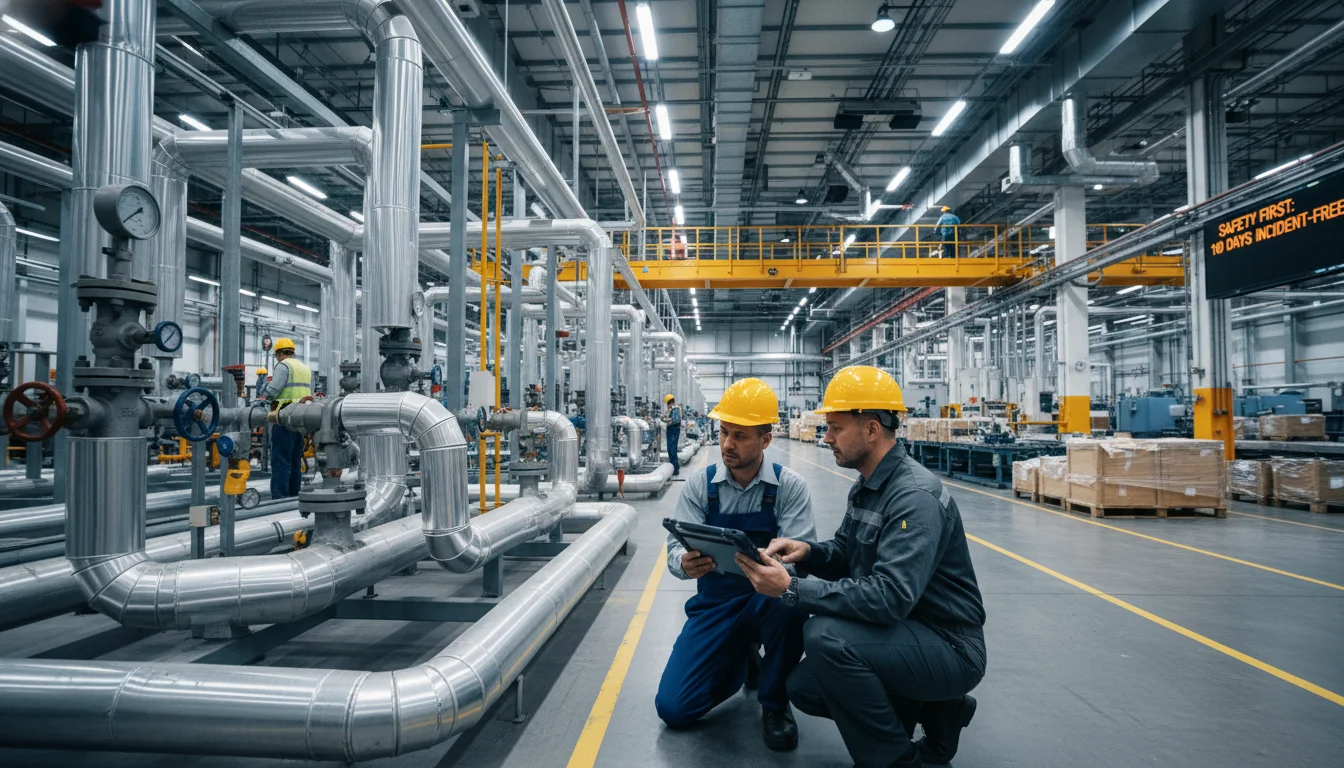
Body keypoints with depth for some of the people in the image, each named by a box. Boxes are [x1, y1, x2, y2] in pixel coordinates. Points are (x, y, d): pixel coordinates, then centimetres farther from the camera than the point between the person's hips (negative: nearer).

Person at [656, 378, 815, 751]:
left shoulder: (790, 487, -9)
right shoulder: (699, 486, -5)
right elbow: (676, 549, -10)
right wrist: (685, 563, -36)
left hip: (768, 600, -2)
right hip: (715, 604, 2)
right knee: (673, 708, -11)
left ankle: (775, 702, -8)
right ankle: (743, 663, 22)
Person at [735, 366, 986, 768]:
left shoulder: (915, 496, -27)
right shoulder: (865, 486, 6)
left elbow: (890, 597, -35)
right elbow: (845, 556, 12)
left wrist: (791, 589, -34)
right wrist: (807, 550, -11)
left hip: (949, 646, -10)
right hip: (905, 632, 10)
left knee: (825, 634, -30)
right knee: (803, 687, 8)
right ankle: (936, 710, 17)